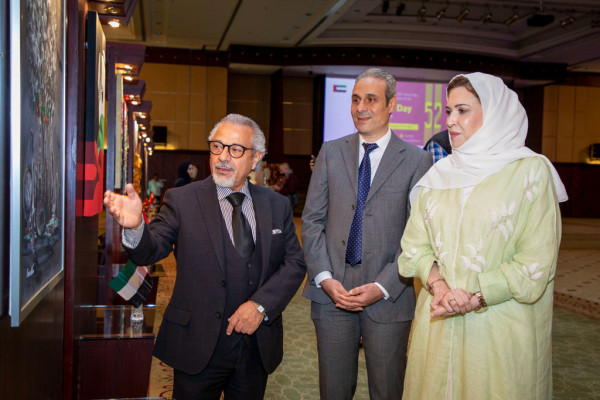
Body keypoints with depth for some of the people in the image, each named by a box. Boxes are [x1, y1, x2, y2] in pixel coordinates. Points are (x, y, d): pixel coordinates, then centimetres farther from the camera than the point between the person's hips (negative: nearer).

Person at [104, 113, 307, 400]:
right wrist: (135, 226, -35)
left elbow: (295, 263, 3)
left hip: (258, 347, 3)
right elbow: (149, 252, -12)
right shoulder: (182, 200, -4)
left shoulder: (277, 205, 4)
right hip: (198, 348, -2)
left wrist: (260, 305, -11)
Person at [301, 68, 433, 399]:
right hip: (331, 293, 2)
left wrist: (383, 287, -13)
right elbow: (312, 220, 5)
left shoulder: (417, 161, -1)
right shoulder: (330, 152, 7)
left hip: (388, 296, -2)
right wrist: (325, 278, -7)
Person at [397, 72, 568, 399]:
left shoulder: (530, 171, -5)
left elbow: (536, 263, -10)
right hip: (438, 324, 4)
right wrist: (438, 284, -13)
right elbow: (415, 246, 5)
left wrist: (473, 298, -16)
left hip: (499, 330, -4)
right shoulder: (439, 174, 9)